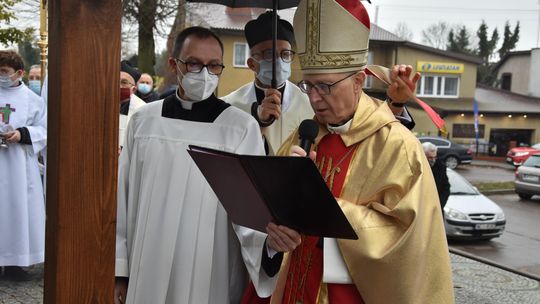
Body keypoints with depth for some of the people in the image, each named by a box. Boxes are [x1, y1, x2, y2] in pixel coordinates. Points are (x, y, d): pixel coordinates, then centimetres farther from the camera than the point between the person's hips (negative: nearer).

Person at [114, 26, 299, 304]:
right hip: (148, 269, 3)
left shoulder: (242, 126, -8)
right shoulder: (144, 121, 2)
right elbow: (124, 198, 6)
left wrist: (268, 238, -34)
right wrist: (119, 269, 5)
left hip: (212, 273, -2)